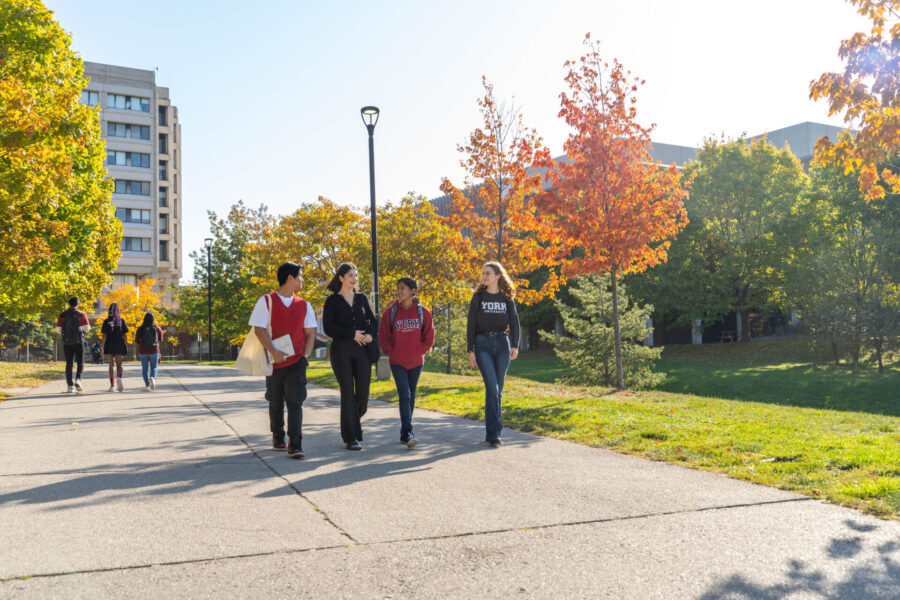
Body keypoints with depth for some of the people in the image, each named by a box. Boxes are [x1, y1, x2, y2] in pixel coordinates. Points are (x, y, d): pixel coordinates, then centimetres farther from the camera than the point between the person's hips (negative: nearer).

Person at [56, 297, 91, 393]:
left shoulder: (63, 314, 6)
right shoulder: (81, 314, -1)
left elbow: (58, 329, 1)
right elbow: (86, 328, -9)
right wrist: (84, 330, 14)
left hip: (66, 342, 2)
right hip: (78, 341, -2)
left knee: (69, 364, 6)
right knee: (80, 362, 6)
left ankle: (70, 386, 0)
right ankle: (78, 380, -17)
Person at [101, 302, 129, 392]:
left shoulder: (106, 322, -1)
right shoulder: (122, 321, 2)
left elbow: (104, 336, -5)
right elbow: (124, 335, 0)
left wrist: (103, 348, -2)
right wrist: (125, 347, 6)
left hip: (109, 345, 0)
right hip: (120, 345, 0)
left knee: (111, 365, 10)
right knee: (119, 364, 3)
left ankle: (112, 385, 9)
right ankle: (119, 378, -29)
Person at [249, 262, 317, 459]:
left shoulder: (304, 305, 11)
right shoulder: (266, 301, 0)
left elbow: (310, 333, 11)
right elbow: (259, 329, -8)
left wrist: (305, 356, -4)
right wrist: (273, 352, -20)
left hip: (297, 362, 1)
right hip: (275, 362, -1)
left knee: (295, 402, -8)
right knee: (275, 402, 12)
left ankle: (295, 445, -11)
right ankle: (277, 437, 31)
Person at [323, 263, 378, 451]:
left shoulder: (362, 298, 14)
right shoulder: (332, 301, 2)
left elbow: (373, 320, 15)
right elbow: (328, 328, -6)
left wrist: (371, 334, -6)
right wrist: (352, 334, -15)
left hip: (362, 351, 4)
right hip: (341, 350, -4)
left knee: (363, 392, -2)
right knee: (348, 392, -6)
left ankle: (351, 423, 26)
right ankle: (350, 438, 0)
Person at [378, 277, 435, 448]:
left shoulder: (423, 312, -2)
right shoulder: (391, 312, -2)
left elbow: (429, 338, 3)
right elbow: (383, 336, 1)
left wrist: (418, 352, -4)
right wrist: (391, 352, -7)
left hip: (416, 361, 2)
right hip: (397, 362, -2)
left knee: (411, 396, 10)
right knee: (404, 395, -12)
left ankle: (404, 432, 22)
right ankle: (408, 433, -13)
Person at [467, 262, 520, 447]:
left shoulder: (507, 298, 9)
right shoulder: (478, 297, 5)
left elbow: (514, 323, 7)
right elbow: (471, 324, 3)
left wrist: (515, 346, -8)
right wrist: (470, 350, -4)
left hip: (502, 343, 2)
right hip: (483, 344, -2)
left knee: (498, 390, 4)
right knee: (492, 387, -14)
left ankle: (493, 432, 14)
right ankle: (493, 433, -11)